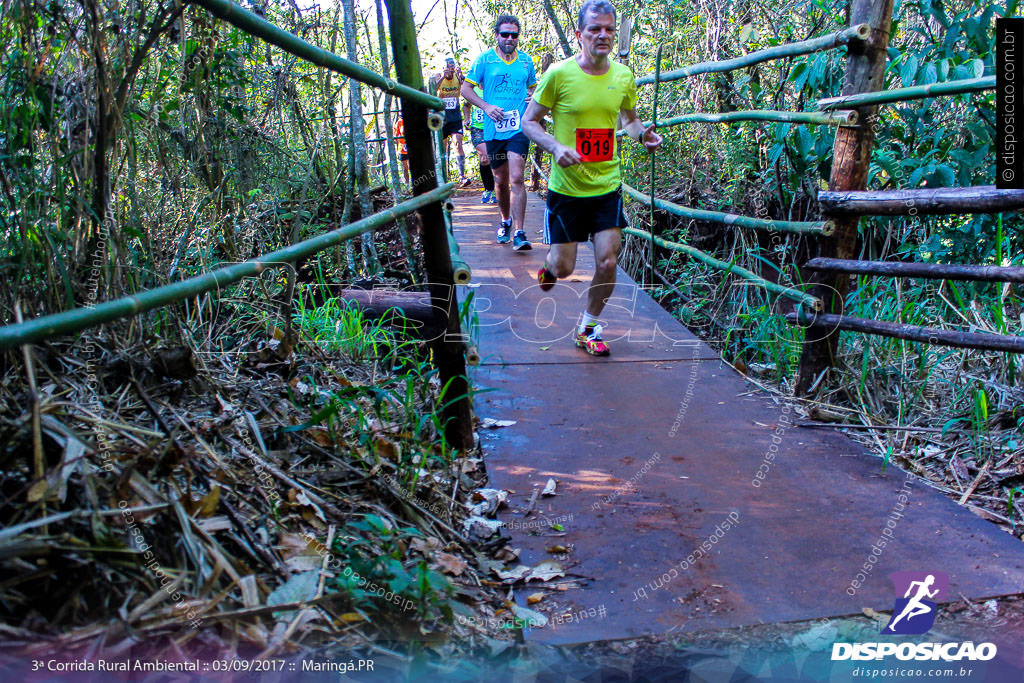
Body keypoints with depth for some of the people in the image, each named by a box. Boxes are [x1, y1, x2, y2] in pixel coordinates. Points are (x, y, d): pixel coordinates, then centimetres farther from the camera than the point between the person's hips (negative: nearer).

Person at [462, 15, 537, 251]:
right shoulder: (484, 60, 3)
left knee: (516, 178, -14)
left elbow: (533, 89, 25)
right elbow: (466, 88, 4)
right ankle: (505, 221, 35)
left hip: (519, 128, 0)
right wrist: (486, 106, -11)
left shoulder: (526, 61, 10)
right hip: (494, 129, 1)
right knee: (500, 181, 11)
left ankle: (519, 233, -15)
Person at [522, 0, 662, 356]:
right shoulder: (559, 74, -11)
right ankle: (549, 263, 43)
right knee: (564, 268, 2)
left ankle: (587, 327, 19)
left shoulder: (623, 76, 2)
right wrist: (555, 147, -23)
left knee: (607, 263, -4)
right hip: (566, 188, -3)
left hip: (607, 186, 3)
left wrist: (643, 133, -5)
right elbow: (530, 122, -4)